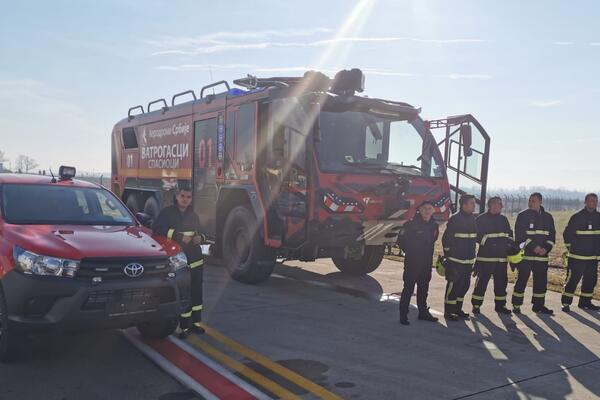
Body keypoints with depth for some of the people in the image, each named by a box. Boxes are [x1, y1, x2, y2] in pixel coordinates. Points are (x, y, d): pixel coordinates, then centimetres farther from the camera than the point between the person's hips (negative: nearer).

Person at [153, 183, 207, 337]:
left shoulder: (193, 215, 16)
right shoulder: (167, 212, -1)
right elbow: (158, 230, -14)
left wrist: (200, 238, 1)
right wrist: (179, 236, -19)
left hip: (196, 259, 5)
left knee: (197, 292, 7)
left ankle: (196, 322, 18)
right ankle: (185, 326, 4)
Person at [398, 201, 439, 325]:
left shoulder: (434, 225, 5)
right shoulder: (411, 224, -13)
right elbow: (401, 241, -8)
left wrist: (428, 254, 12)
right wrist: (410, 252, 0)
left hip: (426, 263, 6)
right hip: (412, 263, -6)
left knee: (423, 288, 16)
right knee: (408, 288, -2)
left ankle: (423, 312, 28)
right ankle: (403, 315, 4)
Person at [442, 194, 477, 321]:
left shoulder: (473, 219, 10)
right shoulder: (455, 219, -13)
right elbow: (446, 238, -14)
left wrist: (472, 254, 18)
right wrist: (448, 254, -10)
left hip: (468, 260, 8)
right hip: (455, 260, -8)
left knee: (465, 285, 13)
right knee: (453, 285, -3)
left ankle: (457, 309, 26)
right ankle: (448, 312, 5)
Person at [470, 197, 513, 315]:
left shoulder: (504, 219, 15)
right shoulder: (481, 219, -3)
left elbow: (509, 235, 23)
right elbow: (476, 235, -8)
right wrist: (487, 241, -17)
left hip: (501, 257, 6)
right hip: (485, 256, -6)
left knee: (502, 281, 9)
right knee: (482, 281, -5)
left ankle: (500, 305, 21)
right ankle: (476, 305, 3)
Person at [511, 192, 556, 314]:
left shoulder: (548, 217, 11)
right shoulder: (523, 215, -3)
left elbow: (552, 235, 10)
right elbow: (520, 234, -10)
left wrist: (546, 248, -7)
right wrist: (533, 247, -17)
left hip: (542, 256, 5)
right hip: (525, 254, -4)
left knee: (541, 281, 8)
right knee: (522, 280, -2)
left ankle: (539, 305, 20)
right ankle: (516, 305, 5)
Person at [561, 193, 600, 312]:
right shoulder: (577, 217, -7)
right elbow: (567, 234, -3)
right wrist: (571, 248, 1)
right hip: (577, 256, -5)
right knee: (573, 279, -5)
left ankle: (585, 302, 23)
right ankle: (566, 303, 0)